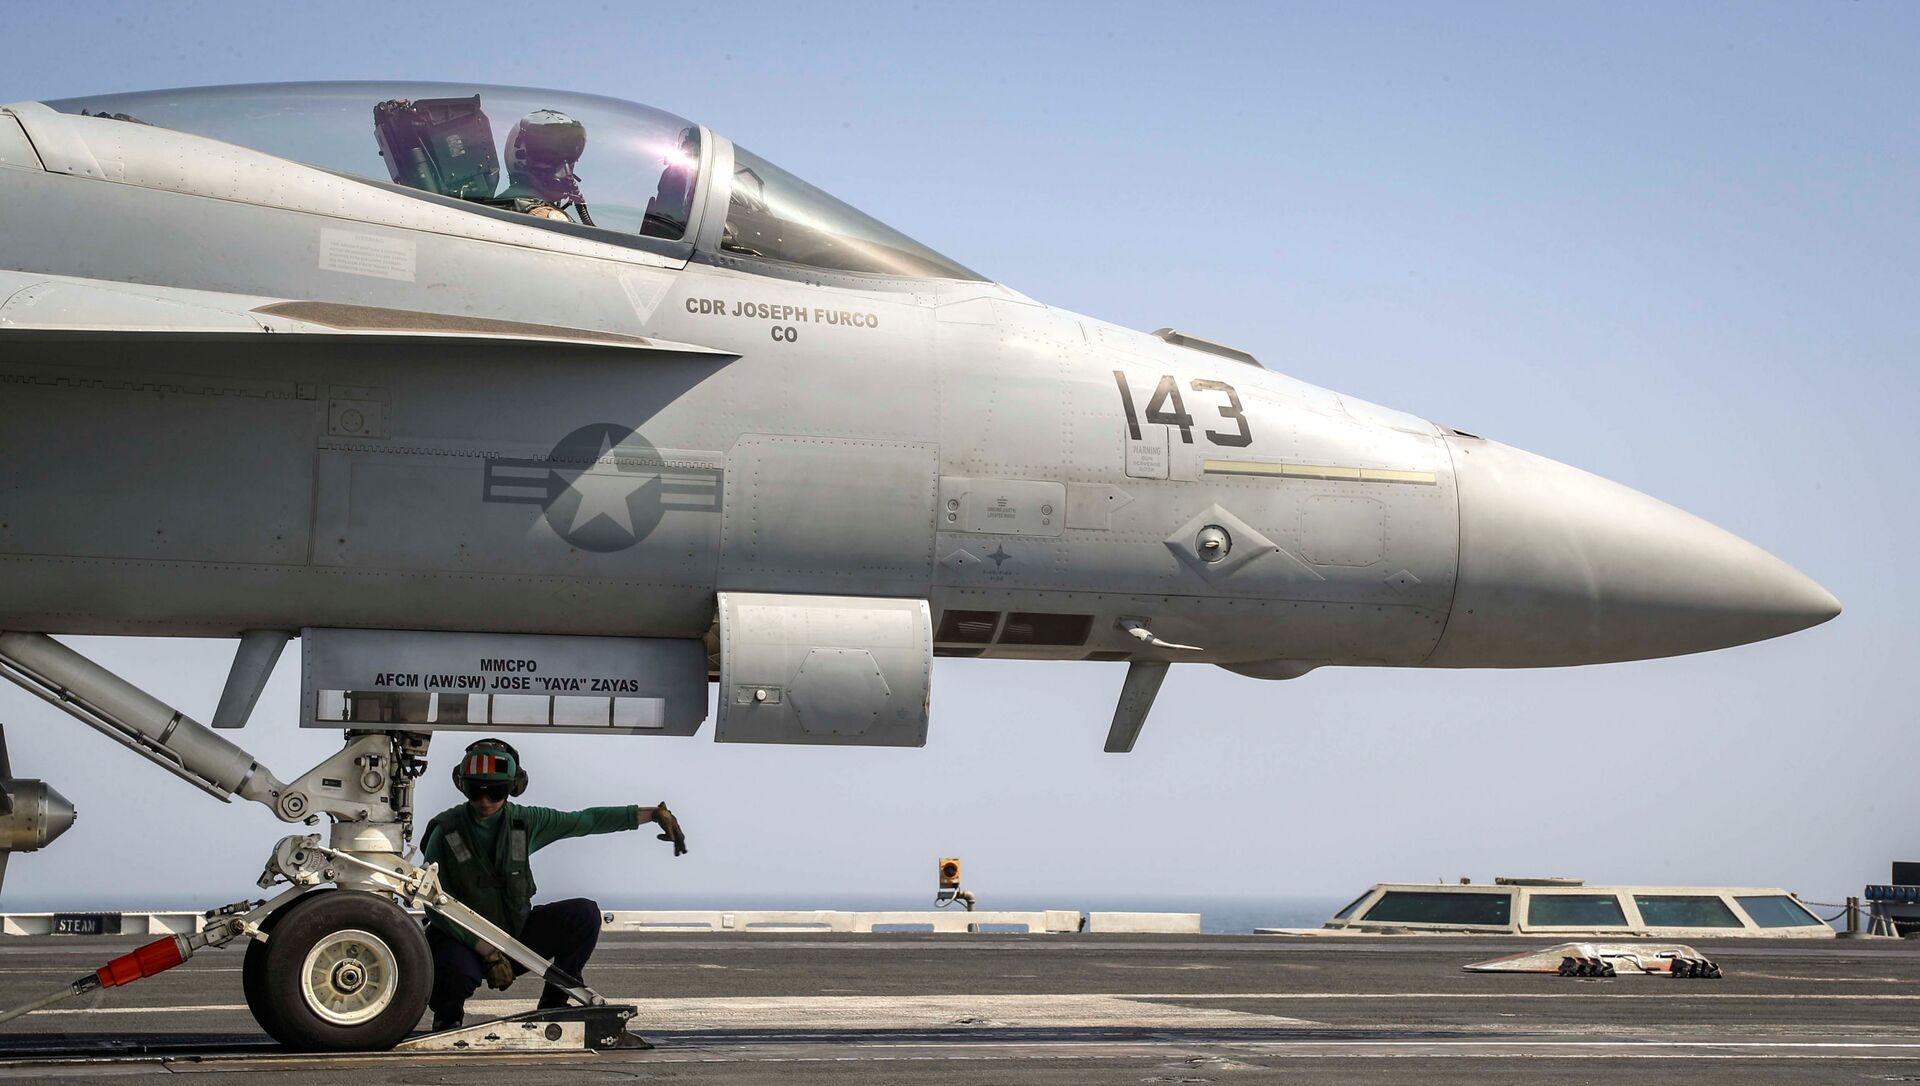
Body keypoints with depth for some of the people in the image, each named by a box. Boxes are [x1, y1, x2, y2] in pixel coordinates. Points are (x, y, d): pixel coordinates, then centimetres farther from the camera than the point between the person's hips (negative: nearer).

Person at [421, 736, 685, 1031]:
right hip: (464, 940, -4)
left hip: (515, 931, 4)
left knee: (584, 914, -15)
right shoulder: (445, 833, -14)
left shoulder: (524, 822, -2)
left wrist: (654, 814, -1)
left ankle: (553, 1006, -2)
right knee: (458, 971, -39)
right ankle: (448, 1014, -1)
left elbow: (586, 820, 3)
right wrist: (488, 952, -24)